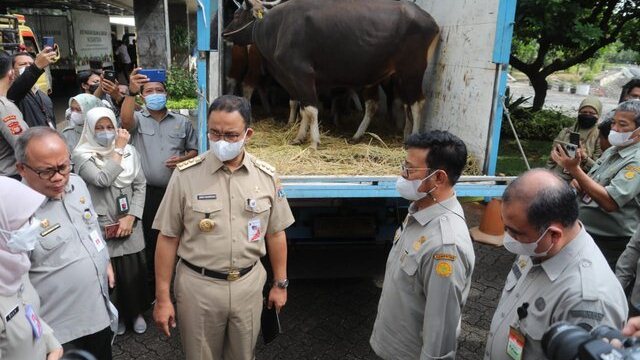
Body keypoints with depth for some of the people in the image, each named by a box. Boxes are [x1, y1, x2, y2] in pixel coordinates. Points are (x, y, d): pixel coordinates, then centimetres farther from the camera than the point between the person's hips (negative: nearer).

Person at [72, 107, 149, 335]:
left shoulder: (129, 151, 4)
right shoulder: (82, 154, -6)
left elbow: (140, 185, 3)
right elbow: (103, 180, -22)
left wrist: (130, 217, -7)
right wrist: (118, 149, -14)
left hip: (130, 225, 3)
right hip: (101, 227, -2)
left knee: (134, 271, 10)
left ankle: (136, 312, 32)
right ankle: (116, 315, 29)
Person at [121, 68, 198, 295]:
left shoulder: (182, 122, 10)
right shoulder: (138, 119, 3)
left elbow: (194, 151, 14)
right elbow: (125, 121, -21)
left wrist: (183, 159, -8)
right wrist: (131, 92, -35)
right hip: (147, 192, -1)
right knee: (149, 240, 5)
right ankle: (151, 286, 22)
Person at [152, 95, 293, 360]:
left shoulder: (266, 176, -3)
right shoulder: (186, 175, -11)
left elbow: (276, 233, 6)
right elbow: (168, 238, -6)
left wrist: (280, 283, 10)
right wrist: (162, 297, -5)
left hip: (248, 284, 2)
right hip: (198, 285, -2)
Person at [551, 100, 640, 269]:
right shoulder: (612, 151, 8)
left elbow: (610, 202, -28)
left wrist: (574, 169, -31)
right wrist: (579, 185, -4)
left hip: (608, 244, -8)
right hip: (583, 232, 8)